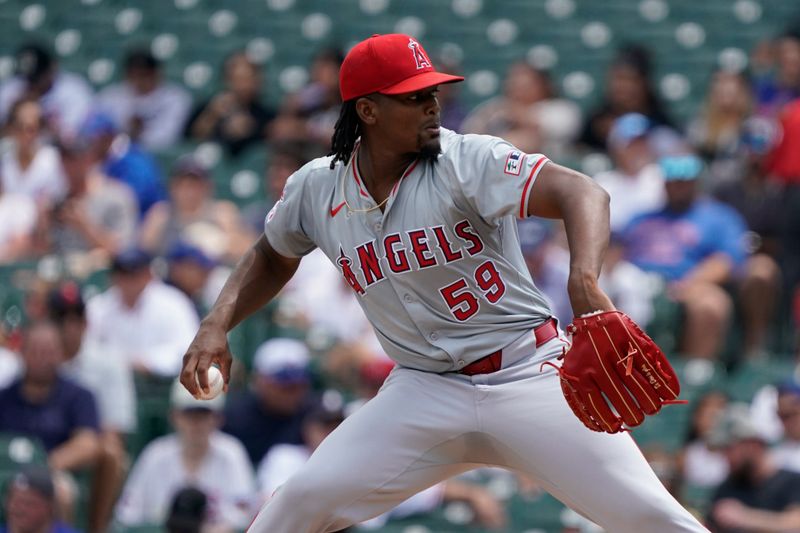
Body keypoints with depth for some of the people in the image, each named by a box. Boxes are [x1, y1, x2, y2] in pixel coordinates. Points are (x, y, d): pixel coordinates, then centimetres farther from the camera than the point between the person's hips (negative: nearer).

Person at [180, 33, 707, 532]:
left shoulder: (466, 161, -14)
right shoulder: (317, 188, 0)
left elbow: (581, 193, -29)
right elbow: (272, 259, 21)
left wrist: (585, 281, -48)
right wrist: (217, 326, 4)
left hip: (530, 377, -3)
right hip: (425, 390, 3)